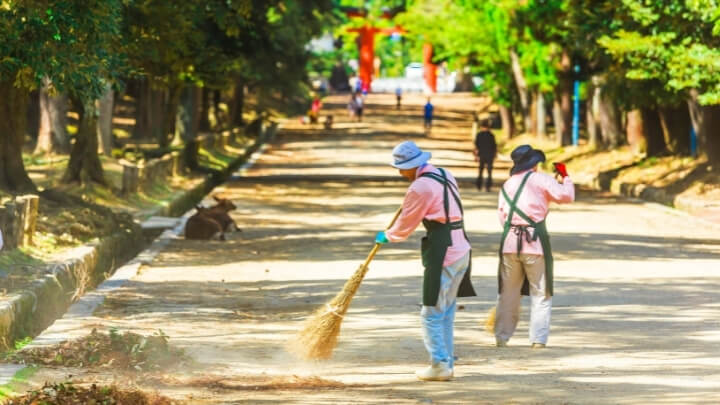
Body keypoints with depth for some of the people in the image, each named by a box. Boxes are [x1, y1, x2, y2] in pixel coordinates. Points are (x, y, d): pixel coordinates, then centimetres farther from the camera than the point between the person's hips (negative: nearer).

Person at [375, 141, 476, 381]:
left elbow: (406, 224, -5)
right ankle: (446, 363, 19)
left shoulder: (420, 187, -15)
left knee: (432, 314, -2)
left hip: (442, 253, -9)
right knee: (446, 312, 15)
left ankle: (440, 365, -1)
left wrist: (386, 236, 14)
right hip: (461, 249, 9)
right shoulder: (444, 175, 11)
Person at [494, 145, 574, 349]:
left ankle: (501, 337, 11)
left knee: (508, 292, 11)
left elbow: (502, 215, 13)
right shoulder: (541, 179, 0)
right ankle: (538, 339, -2)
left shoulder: (507, 184, 16)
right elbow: (566, 196, -8)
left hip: (509, 241, 4)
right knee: (541, 293, 3)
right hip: (535, 240, -4)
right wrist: (565, 176, 8)